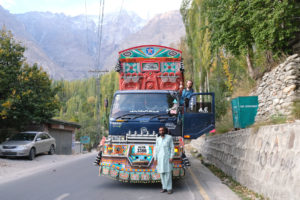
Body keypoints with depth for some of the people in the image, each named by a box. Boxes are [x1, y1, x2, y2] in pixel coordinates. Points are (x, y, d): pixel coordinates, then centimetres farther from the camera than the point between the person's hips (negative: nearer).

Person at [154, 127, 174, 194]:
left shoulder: (169, 137, -5)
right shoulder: (158, 139, 6)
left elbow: (172, 148, -5)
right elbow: (156, 149, 8)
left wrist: (171, 157, -14)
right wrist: (155, 159, 2)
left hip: (167, 157, -4)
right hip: (160, 158, 4)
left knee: (168, 173, -7)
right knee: (162, 173, 5)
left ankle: (169, 188, 1)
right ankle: (164, 187, 16)